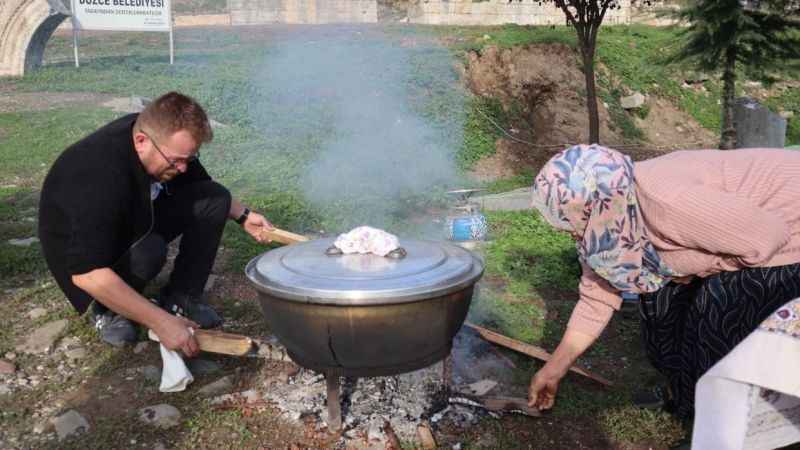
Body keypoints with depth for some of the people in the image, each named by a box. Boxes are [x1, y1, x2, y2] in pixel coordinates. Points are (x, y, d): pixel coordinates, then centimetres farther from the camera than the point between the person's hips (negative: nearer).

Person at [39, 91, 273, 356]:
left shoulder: (168, 140, -16)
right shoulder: (101, 178, -38)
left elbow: (200, 185, 6)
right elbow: (88, 274, -40)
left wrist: (242, 215, -5)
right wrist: (160, 322, -39)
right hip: (78, 250, -7)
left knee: (214, 198, -12)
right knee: (148, 251, -38)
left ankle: (180, 298, -3)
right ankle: (106, 309, -6)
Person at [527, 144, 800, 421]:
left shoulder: (666, 202, -37)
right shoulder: (608, 218, -9)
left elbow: (768, 238, -29)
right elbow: (597, 295, 0)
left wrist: (698, 267, -17)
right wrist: (553, 370, 4)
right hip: (744, 227, 8)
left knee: (719, 313, -13)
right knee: (662, 289, 4)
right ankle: (687, 386, 26)